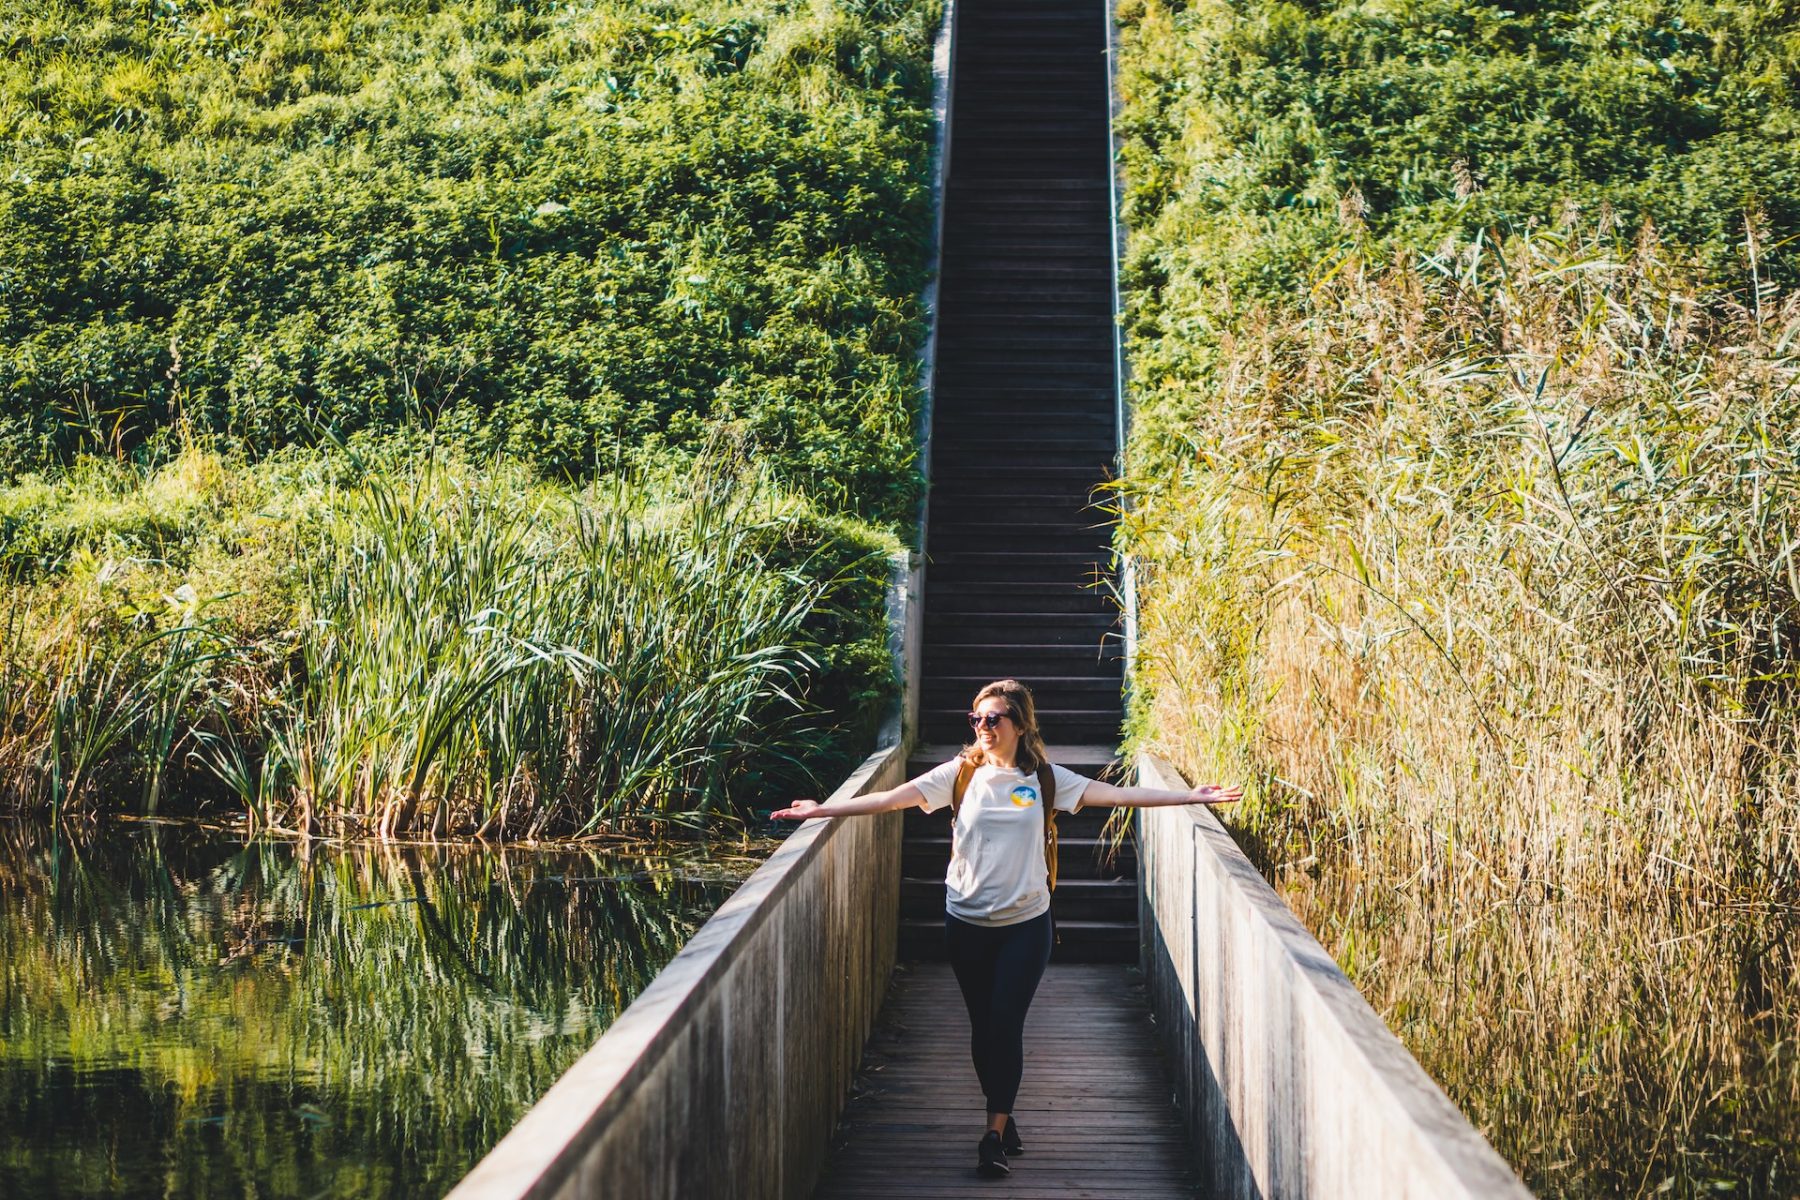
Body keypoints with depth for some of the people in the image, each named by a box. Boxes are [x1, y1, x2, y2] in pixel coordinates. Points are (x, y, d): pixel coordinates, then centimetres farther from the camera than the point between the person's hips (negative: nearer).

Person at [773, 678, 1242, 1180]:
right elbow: (891, 798, -8)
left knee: (1006, 1025, -7)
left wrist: (1192, 797, -12)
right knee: (983, 1025, 9)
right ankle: (1004, 1118, 27)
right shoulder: (960, 774, -1)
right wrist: (821, 810, -17)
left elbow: (1116, 794, -5)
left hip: (1025, 925, -1)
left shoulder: (1044, 779, -1)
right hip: (967, 924, 1)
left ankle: (994, 1137, -2)